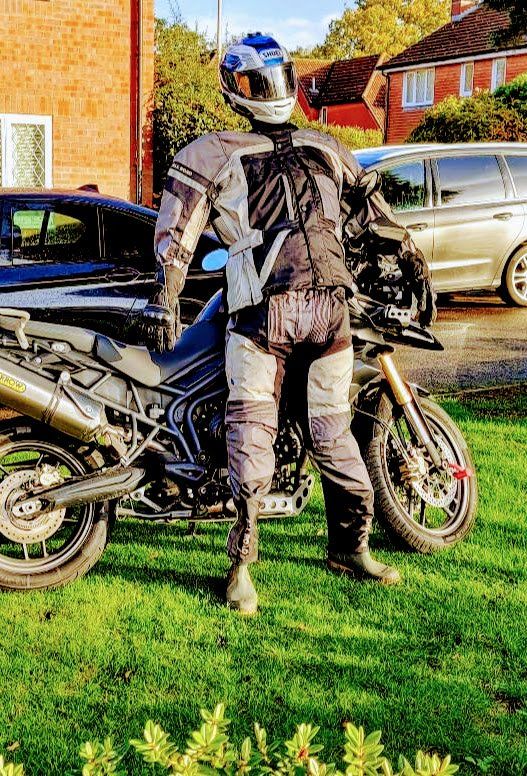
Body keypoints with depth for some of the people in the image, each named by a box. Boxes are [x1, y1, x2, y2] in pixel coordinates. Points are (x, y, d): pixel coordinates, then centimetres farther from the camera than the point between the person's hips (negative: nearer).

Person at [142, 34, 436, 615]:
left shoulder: (326, 151, 26)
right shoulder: (211, 156, 13)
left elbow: (373, 211, 30)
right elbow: (176, 232, 5)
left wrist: (415, 267, 24)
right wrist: (165, 301, -6)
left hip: (330, 305, 4)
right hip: (261, 309, -3)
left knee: (333, 431, 7)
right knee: (252, 431, -10)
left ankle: (350, 546, 20)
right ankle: (241, 561, -4)